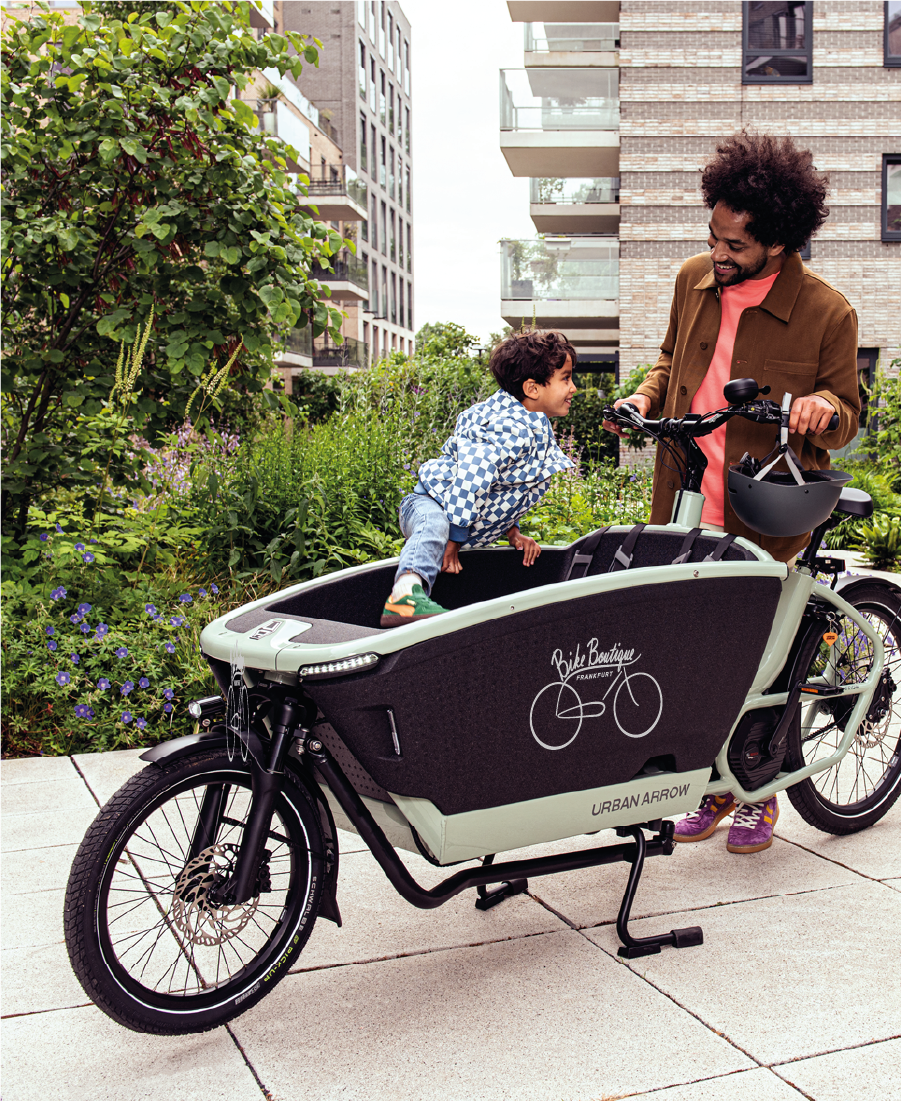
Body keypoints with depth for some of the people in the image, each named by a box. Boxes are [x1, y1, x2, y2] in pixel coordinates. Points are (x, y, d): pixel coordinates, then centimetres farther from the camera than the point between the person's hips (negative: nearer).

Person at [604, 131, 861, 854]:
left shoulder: (828, 313, -7)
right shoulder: (694, 281, 6)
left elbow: (849, 415, 3)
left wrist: (825, 403, -20)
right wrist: (645, 396, 5)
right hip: (685, 511, 4)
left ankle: (760, 793, 28)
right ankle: (712, 788, 26)